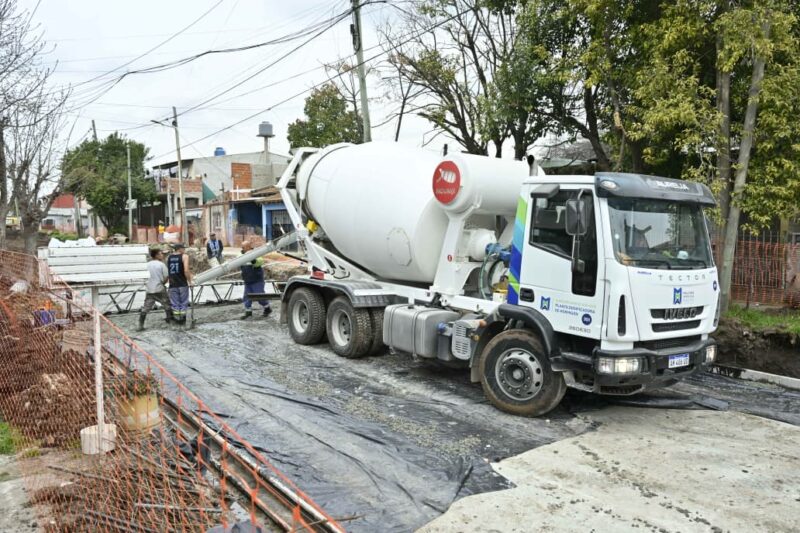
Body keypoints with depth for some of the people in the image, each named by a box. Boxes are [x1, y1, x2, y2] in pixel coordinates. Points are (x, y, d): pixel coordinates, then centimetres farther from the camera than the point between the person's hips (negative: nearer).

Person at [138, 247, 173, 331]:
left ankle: (140, 326, -1)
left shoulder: (148, 264, 6)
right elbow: (166, 277, -7)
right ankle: (170, 321, 21)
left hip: (149, 289, 4)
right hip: (159, 289, -4)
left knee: (145, 308, 4)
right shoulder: (161, 264, -8)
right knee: (167, 305, 14)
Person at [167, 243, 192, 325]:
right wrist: (189, 281, -6)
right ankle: (183, 320, 11)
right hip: (182, 284, -4)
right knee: (183, 303, 7)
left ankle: (177, 319, 11)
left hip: (172, 284, 4)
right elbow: (186, 271, -17)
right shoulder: (184, 256, -6)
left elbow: (167, 271, 10)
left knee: (175, 304, 9)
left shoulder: (168, 257, 9)